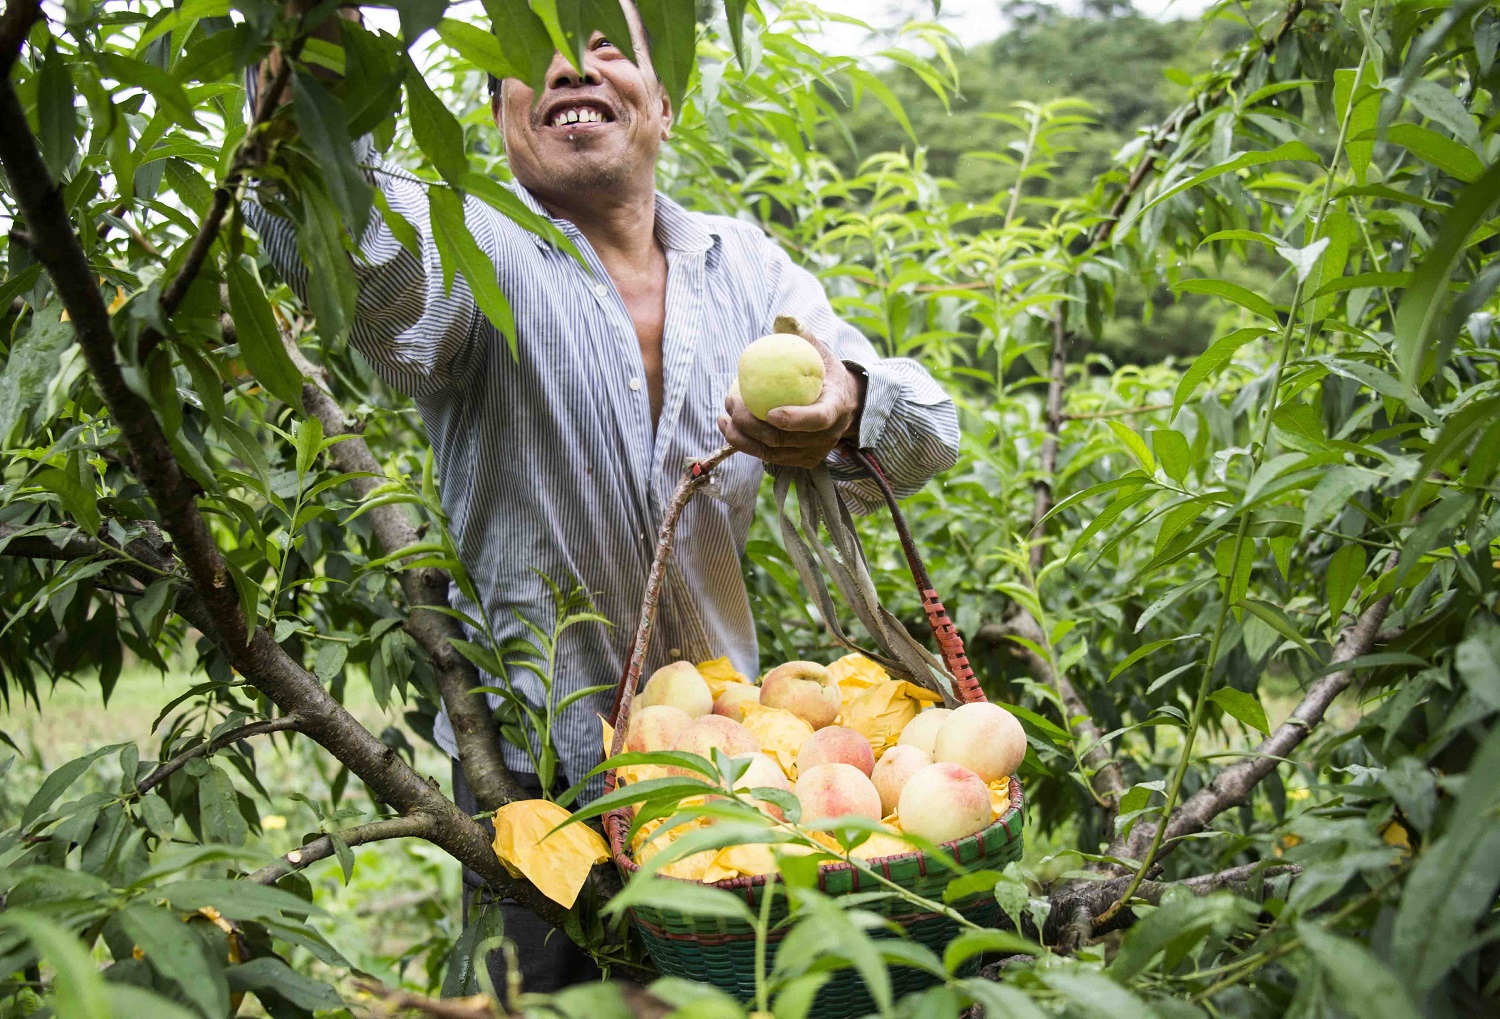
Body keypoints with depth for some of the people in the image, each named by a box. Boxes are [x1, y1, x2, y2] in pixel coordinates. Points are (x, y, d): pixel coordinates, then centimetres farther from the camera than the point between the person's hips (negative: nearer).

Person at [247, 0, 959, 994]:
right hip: (534, 764, -3)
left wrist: (845, 411, -31)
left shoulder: (746, 266, 3)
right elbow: (369, 274, -34)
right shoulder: (476, 249, -9)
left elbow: (926, 434, -7)